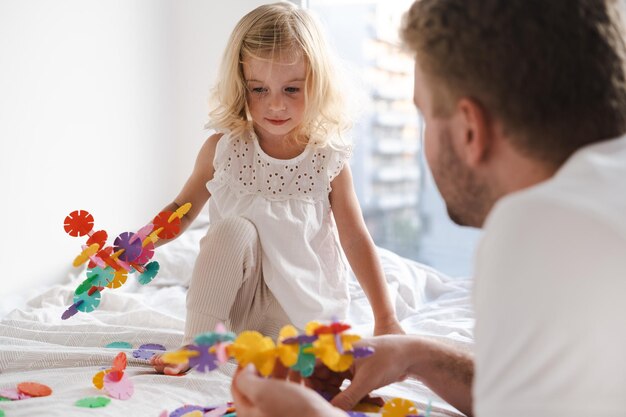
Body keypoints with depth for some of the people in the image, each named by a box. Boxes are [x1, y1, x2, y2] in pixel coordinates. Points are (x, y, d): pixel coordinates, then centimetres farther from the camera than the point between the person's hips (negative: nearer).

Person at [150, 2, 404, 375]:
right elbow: (183, 210, 6)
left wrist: (386, 319, -5)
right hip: (244, 298, 0)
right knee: (233, 229, -27)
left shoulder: (328, 159, -8)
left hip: (309, 311, 1)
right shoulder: (223, 149, -6)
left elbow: (355, 238, -3)